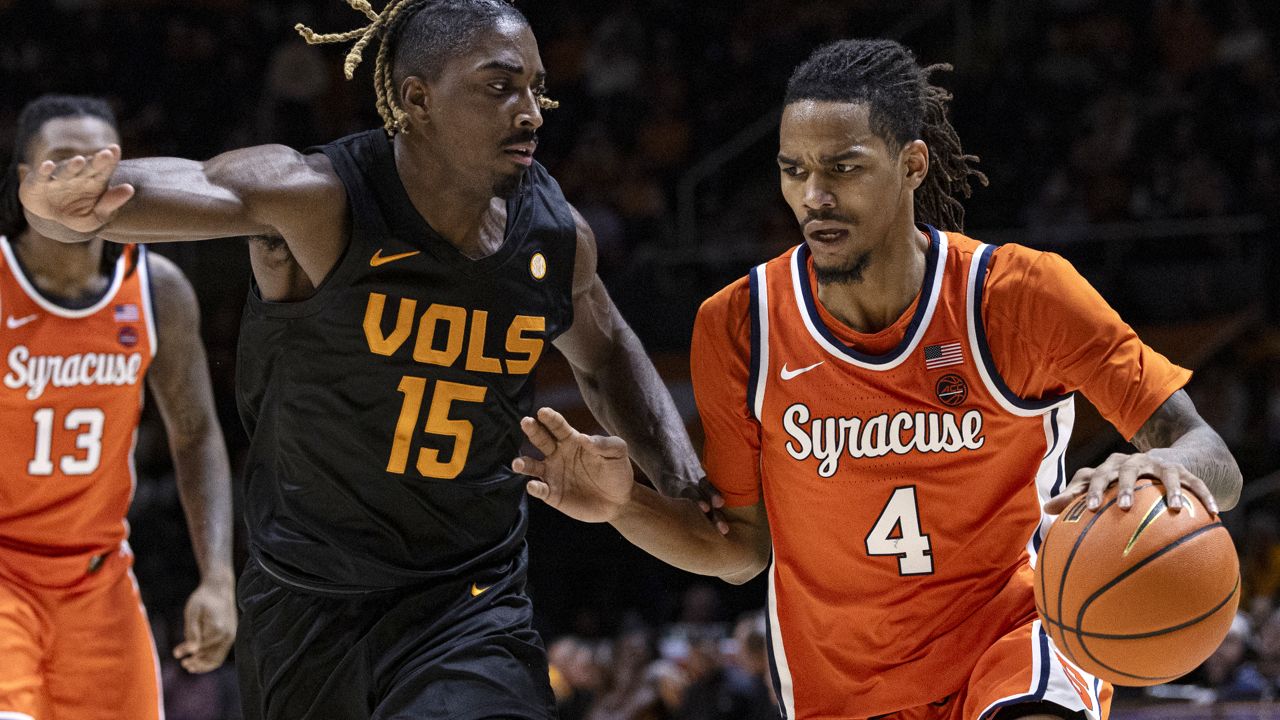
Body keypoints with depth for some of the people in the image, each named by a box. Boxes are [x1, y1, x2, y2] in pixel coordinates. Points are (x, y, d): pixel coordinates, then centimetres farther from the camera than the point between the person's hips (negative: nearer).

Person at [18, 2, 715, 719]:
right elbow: (195, 189, -37)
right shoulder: (322, 201, -17)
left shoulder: (557, 235, -3)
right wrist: (77, 204, -59)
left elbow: (604, 352, 19)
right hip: (306, 603, -2)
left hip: (471, 607, 2)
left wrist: (682, 476, 5)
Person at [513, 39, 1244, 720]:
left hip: (1012, 630, -3)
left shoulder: (1018, 295, -15)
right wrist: (626, 505, -16)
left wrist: (1164, 467, -39)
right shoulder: (738, 328, -8)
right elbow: (740, 549, 3)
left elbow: (1216, 465, -15)